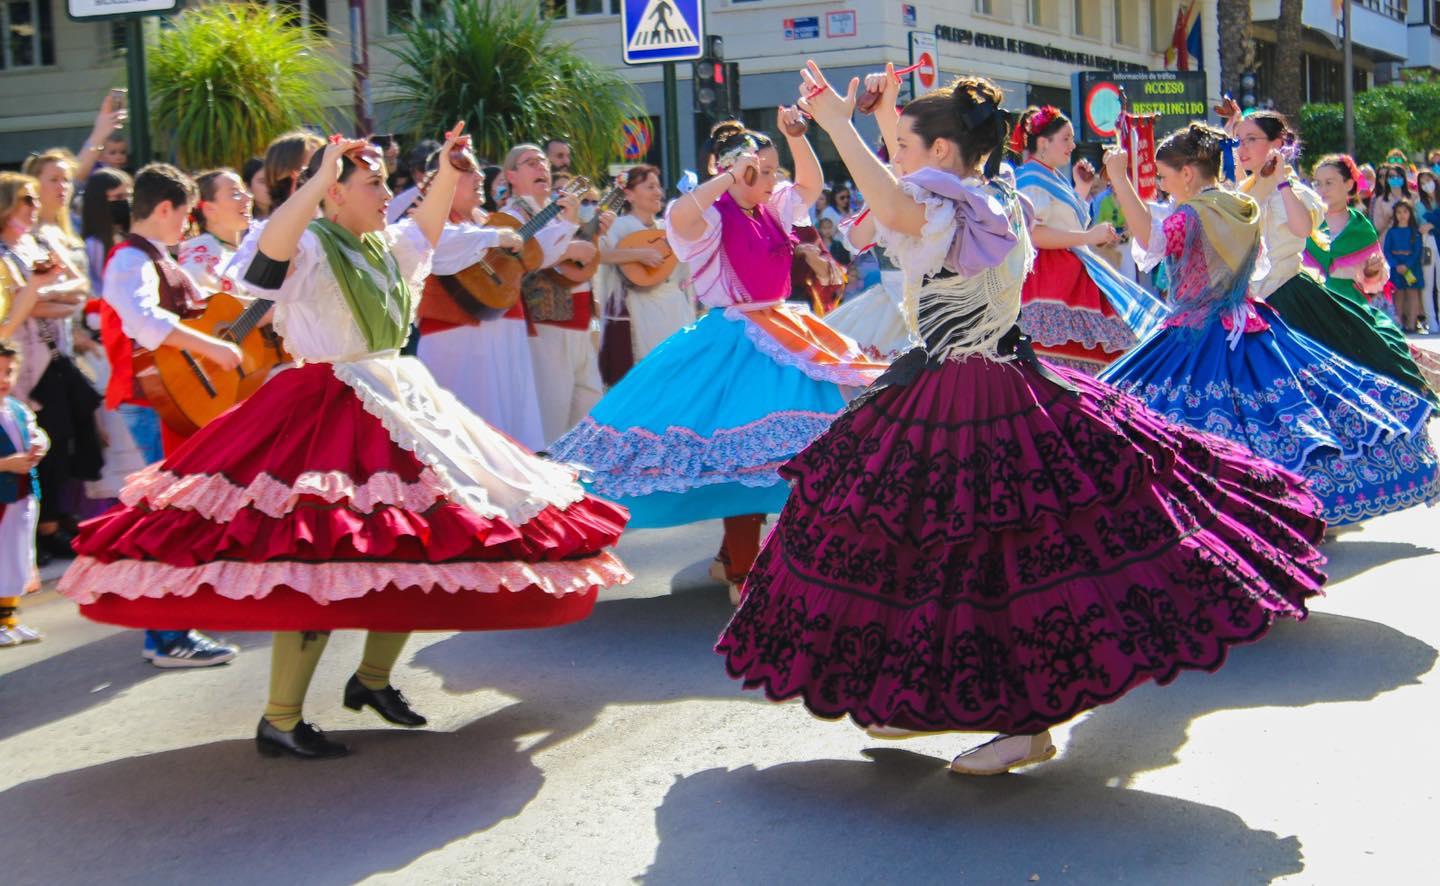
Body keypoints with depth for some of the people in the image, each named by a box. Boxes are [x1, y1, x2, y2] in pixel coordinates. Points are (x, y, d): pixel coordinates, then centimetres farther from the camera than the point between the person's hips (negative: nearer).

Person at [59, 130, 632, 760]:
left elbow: (424, 230, 35)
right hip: (329, 416, -9)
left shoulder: (382, 248, 15)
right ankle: (279, 721, -6)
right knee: (320, 564, -14)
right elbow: (270, 248, -32)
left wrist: (448, 171, 27)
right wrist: (320, 178, -40)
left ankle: (372, 677, 28)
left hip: (400, 408, 9)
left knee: (419, 548, 9)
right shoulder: (308, 247, -9)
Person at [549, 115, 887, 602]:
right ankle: (741, 575, -6)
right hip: (734, 341, -8)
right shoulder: (711, 217, -12)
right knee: (744, 453, -12)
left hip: (781, 332, 8)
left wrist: (795, 136, 5)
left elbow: (811, 184, 21)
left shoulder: (772, 209, 11)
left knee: (774, 449, 10)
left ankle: (733, 553, 25)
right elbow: (678, 217, -33)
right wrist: (731, 177, -32)